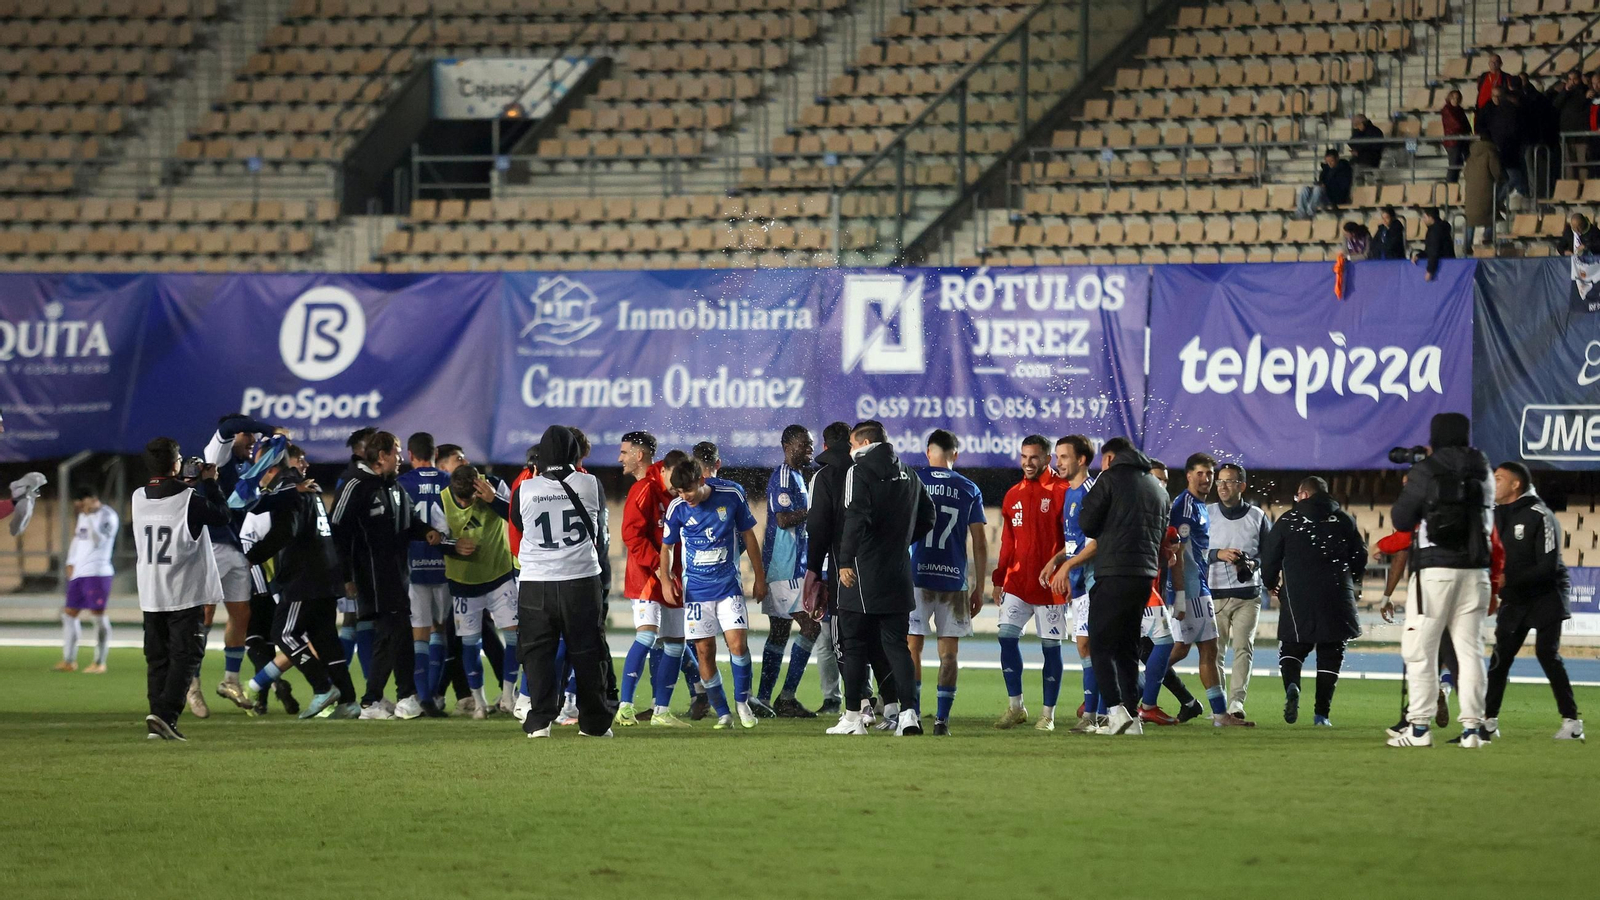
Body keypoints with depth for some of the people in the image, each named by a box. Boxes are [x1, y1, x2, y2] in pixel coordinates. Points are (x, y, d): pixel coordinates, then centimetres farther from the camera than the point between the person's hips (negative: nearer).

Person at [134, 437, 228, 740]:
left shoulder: (138, 498, 1)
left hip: (150, 596, 5)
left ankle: (158, 718, 8)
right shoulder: (190, 499, -14)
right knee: (184, 656, -3)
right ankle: (165, 714, -17)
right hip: (185, 592, -5)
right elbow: (221, 516, 1)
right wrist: (209, 483, 10)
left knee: (157, 658, 10)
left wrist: (184, 483, 21)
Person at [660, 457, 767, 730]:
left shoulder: (731, 497, -6)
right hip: (695, 590, 1)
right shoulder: (677, 508, -5)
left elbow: (748, 535, 6)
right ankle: (723, 713, 9)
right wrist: (665, 578, -5)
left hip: (728, 585, -1)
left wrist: (759, 577, 9)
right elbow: (667, 546, 9)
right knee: (704, 651, -2)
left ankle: (742, 701, 7)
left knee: (737, 643, -14)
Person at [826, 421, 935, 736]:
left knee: (854, 645, 4)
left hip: (862, 577, -6)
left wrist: (846, 561, -15)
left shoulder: (859, 472, -9)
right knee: (897, 645, 7)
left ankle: (852, 717, 6)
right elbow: (927, 518, 19)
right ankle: (908, 712, -6)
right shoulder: (908, 475, 12)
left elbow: (856, 518, -20)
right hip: (898, 575, 6)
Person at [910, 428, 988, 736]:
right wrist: (979, 588, 11)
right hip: (954, 579, 1)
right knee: (949, 652, 5)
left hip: (915, 575, -1)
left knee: (912, 647, 4)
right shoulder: (969, 490, 5)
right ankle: (941, 719, 1)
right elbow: (980, 543, 5)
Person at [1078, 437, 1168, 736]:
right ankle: (1131, 718, 9)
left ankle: (1116, 710, -17)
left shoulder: (1110, 478, -2)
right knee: (1128, 647, 13)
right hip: (1146, 574, 7)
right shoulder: (1157, 488, 19)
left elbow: (1087, 523, -4)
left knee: (1101, 645, -3)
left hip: (1114, 575, -7)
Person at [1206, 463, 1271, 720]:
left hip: (1247, 594, -1)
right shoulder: (1207, 514, 7)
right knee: (1215, 650, -1)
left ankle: (1237, 701, -20)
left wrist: (1253, 564, -9)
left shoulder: (1257, 516, 7)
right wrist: (1218, 554, -13)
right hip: (1214, 592, 1)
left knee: (1243, 648, -13)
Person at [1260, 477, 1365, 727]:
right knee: (1331, 653, 7)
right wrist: (1352, 582, 31)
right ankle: (1321, 712, 1)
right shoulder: (1344, 521, 8)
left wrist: (1271, 583, 23)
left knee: (1292, 648, 10)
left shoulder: (1288, 521, 2)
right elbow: (1360, 554, 12)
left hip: (1297, 596, -1)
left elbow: (1270, 556, 4)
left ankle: (1291, 685, -22)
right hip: (1336, 599, 1)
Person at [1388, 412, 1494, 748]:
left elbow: (1401, 520, 0)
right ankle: (1471, 727, -1)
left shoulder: (1425, 472, -5)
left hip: (1435, 571, -4)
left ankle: (1420, 728, -5)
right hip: (1475, 571, 4)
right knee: (1470, 649, 6)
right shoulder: (1482, 473, 9)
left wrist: (1408, 490, 17)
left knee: (1420, 650, 1)